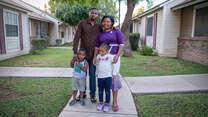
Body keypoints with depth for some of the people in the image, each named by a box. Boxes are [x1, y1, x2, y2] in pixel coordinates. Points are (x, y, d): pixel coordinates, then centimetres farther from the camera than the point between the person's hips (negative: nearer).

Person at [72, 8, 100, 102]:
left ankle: (92, 94, 19)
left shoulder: (98, 26, 6)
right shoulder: (82, 23, -2)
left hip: (93, 54, 1)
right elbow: (76, 38, -6)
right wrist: (75, 52, -14)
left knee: (92, 74, 6)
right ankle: (82, 93, 26)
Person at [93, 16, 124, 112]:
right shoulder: (100, 34, 13)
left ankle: (115, 102, 1)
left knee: (114, 77, -8)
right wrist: (95, 57, -3)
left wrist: (117, 55, -19)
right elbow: (97, 47, 11)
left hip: (113, 57, -3)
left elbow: (121, 44, -5)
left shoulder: (117, 32, 2)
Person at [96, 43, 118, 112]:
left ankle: (107, 104, 18)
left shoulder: (110, 56, -7)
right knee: (100, 90, 12)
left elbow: (114, 65, -3)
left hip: (108, 76, -3)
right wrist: (97, 73, 21)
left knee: (107, 91, 5)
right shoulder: (98, 56, 5)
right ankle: (101, 102, 28)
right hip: (100, 76, 4)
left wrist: (114, 73, -5)